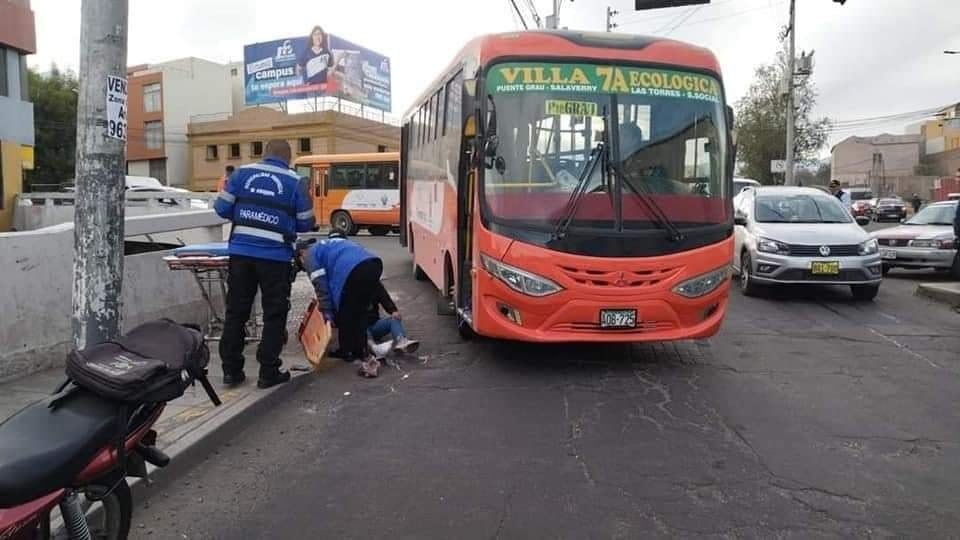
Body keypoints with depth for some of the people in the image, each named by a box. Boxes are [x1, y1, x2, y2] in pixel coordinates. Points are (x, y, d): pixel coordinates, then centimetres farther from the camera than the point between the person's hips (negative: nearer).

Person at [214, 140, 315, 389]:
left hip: (240, 253, 3)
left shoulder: (242, 173, 6)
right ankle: (268, 372, 10)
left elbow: (222, 208, 5)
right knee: (274, 315, 8)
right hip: (275, 257, -3)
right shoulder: (294, 182, 1)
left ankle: (231, 370, 18)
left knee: (236, 312, 13)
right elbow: (305, 223, 3)